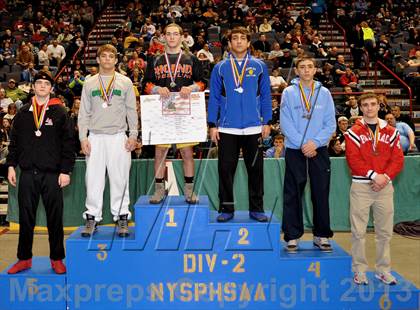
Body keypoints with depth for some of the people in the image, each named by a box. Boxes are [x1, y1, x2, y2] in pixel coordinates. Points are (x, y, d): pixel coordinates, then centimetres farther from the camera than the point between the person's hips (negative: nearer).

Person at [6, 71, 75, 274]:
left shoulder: (60, 112, 2)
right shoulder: (23, 113, 11)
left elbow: (68, 143, -2)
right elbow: (14, 141, 13)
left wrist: (66, 171, -8)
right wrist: (11, 166, 4)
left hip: (52, 174, -2)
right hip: (27, 174, 3)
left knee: (55, 219, 3)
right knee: (26, 218, 8)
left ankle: (57, 259, 15)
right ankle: (24, 258, 20)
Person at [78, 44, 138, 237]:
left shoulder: (125, 82, 9)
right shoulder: (89, 83, 12)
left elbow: (131, 110, 7)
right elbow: (83, 113, 10)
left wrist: (133, 135, -1)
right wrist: (83, 137, 1)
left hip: (118, 137, -1)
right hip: (95, 137, 1)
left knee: (120, 178, 0)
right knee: (93, 178, 1)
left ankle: (121, 217, 8)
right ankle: (92, 217, 9)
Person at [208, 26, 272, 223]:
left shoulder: (259, 67, 7)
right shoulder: (220, 68, 6)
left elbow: (266, 96, 7)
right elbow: (214, 98, 5)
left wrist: (267, 122, 1)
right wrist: (212, 125, -2)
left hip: (253, 128, 0)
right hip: (227, 128, 0)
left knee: (255, 169, 6)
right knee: (226, 169, 4)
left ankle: (257, 208, 17)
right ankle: (226, 208, 15)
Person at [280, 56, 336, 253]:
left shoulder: (324, 93, 6)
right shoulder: (288, 93, 1)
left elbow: (330, 124, 2)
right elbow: (285, 124, -5)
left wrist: (315, 142, -12)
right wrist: (302, 144, -13)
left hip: (319, 150, 2)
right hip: (295, 151, -1)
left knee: (321, 194, 6)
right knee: (293, 195, 3)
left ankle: (322, 235, 18)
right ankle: (292, 236, 12)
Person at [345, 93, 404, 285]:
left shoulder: (391, 132, 9)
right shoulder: (354, 133, 1)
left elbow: (398, 159, 3)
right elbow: (353, 160, -9)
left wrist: (385, 177, -13)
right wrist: (374, 175, -18)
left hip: (385, 187, 3)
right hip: (361, 187, -2)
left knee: (384, 231, 9)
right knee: (358, 231, 1)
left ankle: (383, 270, 21)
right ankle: (359, 270, 12)